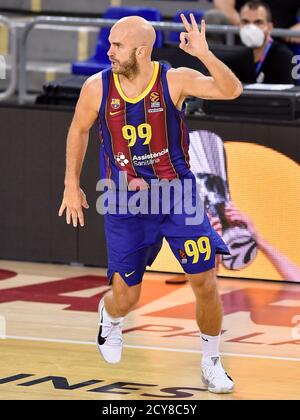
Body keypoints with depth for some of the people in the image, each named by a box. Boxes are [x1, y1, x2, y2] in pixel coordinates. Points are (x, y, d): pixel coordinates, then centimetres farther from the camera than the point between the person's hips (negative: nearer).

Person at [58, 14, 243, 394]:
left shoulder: (175, 80, -15)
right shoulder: (97, 88, -9)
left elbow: (231, 91, -27)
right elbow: (79, 130, 9)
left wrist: (203, 53, -41)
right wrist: (71, 185, 10)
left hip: (178, 195, -1)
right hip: (126, 204, 1)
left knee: (205, 285, -4)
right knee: (125, 298, 3)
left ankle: (211, 363, 19)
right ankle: (109, 317, 43)